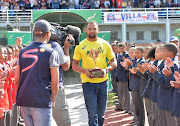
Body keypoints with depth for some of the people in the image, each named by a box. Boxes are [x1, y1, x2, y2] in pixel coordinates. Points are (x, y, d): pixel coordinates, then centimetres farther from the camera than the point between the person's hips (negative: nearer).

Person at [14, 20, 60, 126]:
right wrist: (53, 101, 7)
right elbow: (55, 83, -7)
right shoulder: (51, 53, -5)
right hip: (41, 101, -6)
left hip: (23, 101, 6)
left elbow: (17, 79, 12)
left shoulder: (23, 52, 10)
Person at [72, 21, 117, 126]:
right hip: (88, 83, -2)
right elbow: (74, 65, 4)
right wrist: (85, 71, -14)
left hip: (103, 81, 2)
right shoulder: (80, 46, 2)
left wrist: (106, 70, -10)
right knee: (93, 114, -5)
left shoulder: (105, 44, 6)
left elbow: (114, 62, 10)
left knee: (101, 113, 11)